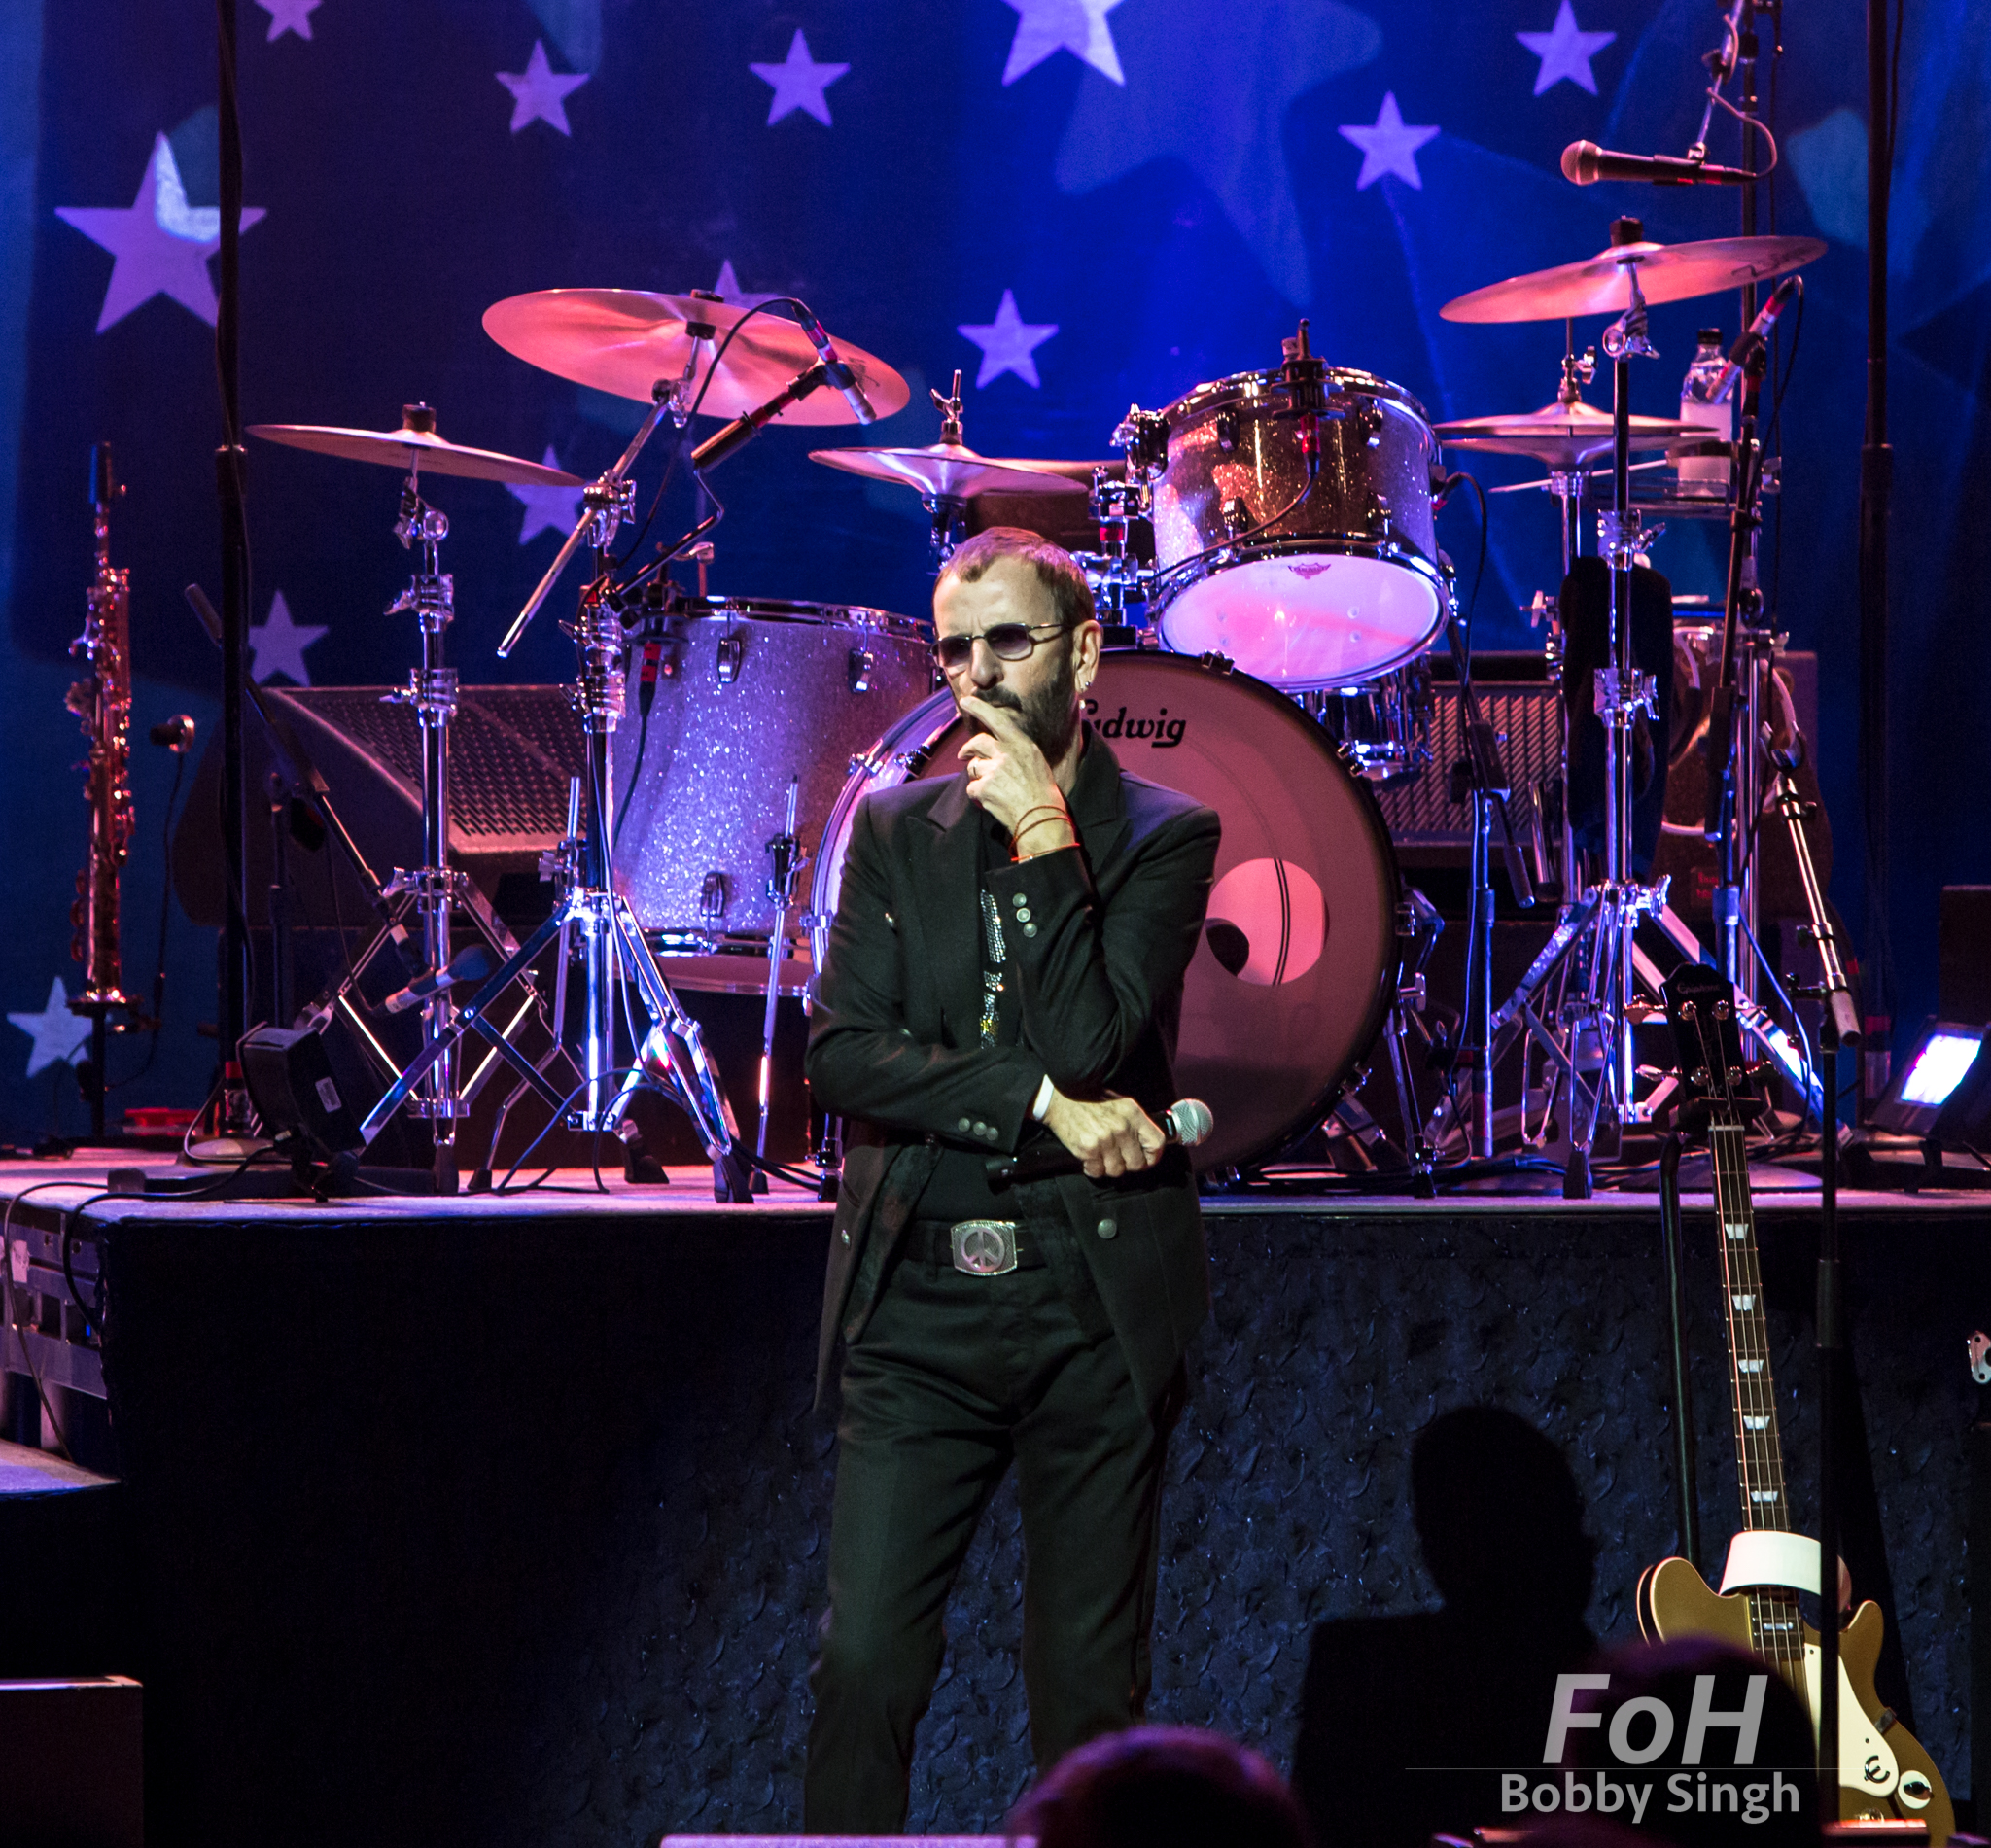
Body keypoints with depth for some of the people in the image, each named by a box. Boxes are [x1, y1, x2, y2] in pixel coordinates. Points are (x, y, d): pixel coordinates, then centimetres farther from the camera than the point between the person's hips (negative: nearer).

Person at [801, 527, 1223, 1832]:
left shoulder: (1164, 838, 2)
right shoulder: (896, 832, 10)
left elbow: (1090, 1037, -13)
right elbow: (842, 1055, -2)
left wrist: (1044, 833, -11)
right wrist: (1044, 1103, -12)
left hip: (1095, 1299, -2)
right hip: (919, 1301, 2)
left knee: (1090, 1687, 3)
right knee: (864, 1664, -5)